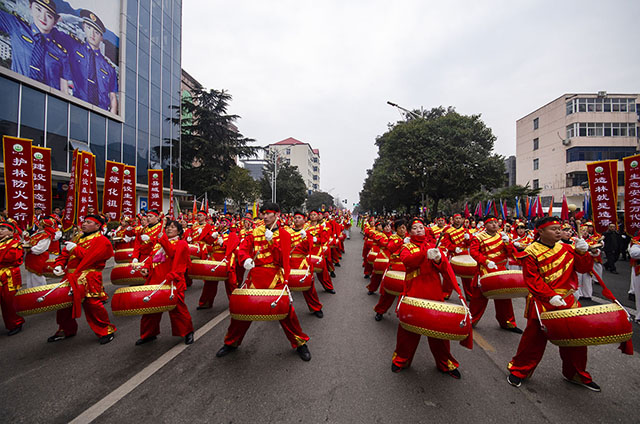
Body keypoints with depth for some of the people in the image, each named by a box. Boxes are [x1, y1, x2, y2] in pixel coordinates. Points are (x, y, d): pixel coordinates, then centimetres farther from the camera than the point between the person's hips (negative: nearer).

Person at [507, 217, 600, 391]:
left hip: (567, 300, 6)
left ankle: (575, 374, 37)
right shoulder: (531, 252, -11)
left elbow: (584, 268, 4)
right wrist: (550, 296, -25)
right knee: (534, 339, 2)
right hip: (542, 304, -5)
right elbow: (532, 280, -15)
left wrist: (581, 252, -12)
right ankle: (518, 371, 21)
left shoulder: (566, 249, 7)